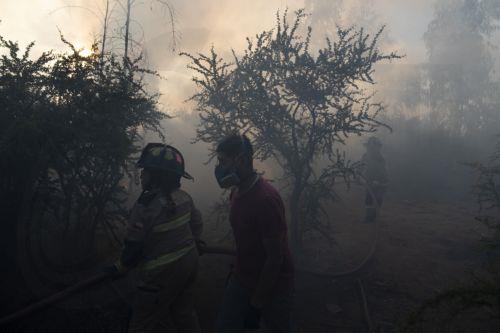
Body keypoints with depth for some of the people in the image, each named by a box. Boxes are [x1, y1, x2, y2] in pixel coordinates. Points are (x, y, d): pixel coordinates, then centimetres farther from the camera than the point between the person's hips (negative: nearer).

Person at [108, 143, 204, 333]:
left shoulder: (146, 206, -25)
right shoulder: (183, 197, -4)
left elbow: (134, 247, -18)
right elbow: (197, 222, 12)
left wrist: (119, 269, 0)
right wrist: (193, 241, 32)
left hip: (162, 274, -7)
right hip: (189, 261, 7)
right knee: (185, 313, 25)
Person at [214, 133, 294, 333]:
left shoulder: (266, 199, -26)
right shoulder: (237, 192, 0)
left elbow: (275, 257, -22)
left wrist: (258, 299, -14)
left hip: (273, 285, -7)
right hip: (242, 279, 7)